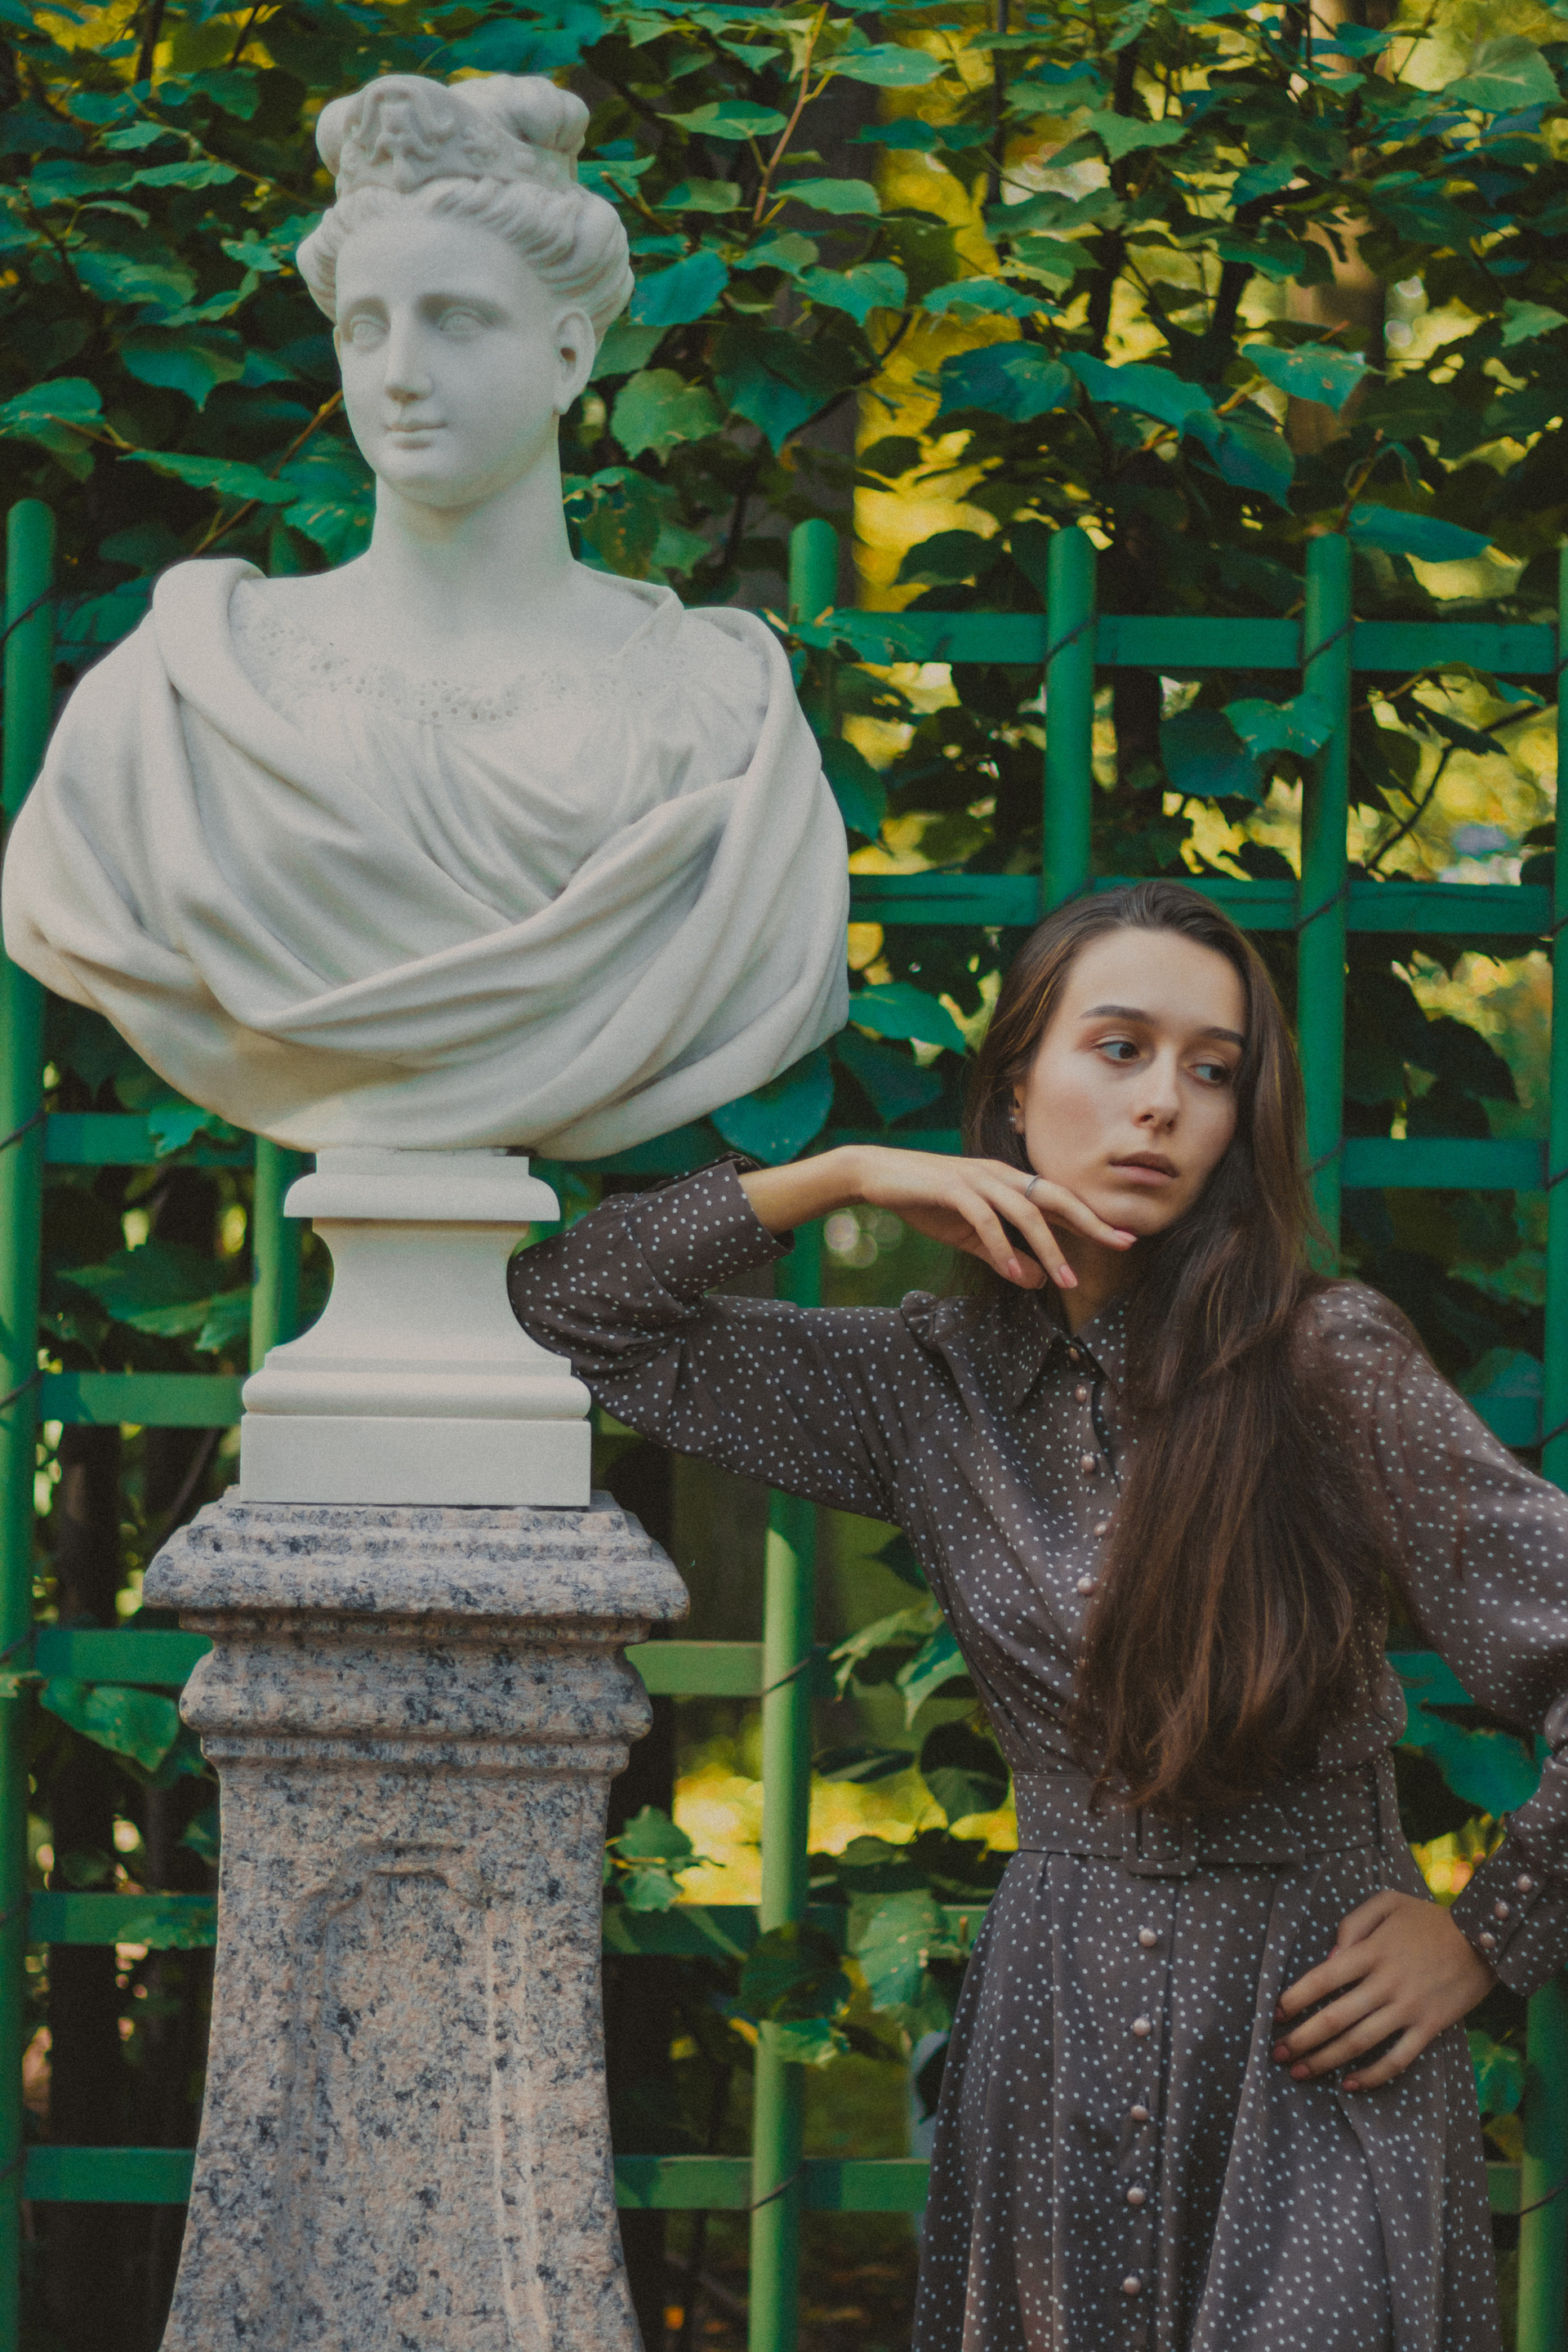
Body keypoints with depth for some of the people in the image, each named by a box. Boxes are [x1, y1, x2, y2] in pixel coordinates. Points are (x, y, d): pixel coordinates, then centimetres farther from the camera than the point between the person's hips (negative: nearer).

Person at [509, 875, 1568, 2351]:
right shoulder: (931, 1386, 3)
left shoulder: (1334, 1368, -9)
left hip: (1313, 2051, -3)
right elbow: (569, 1314, 5)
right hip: (1052, 2044, 3)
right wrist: (839, 1178, -3)